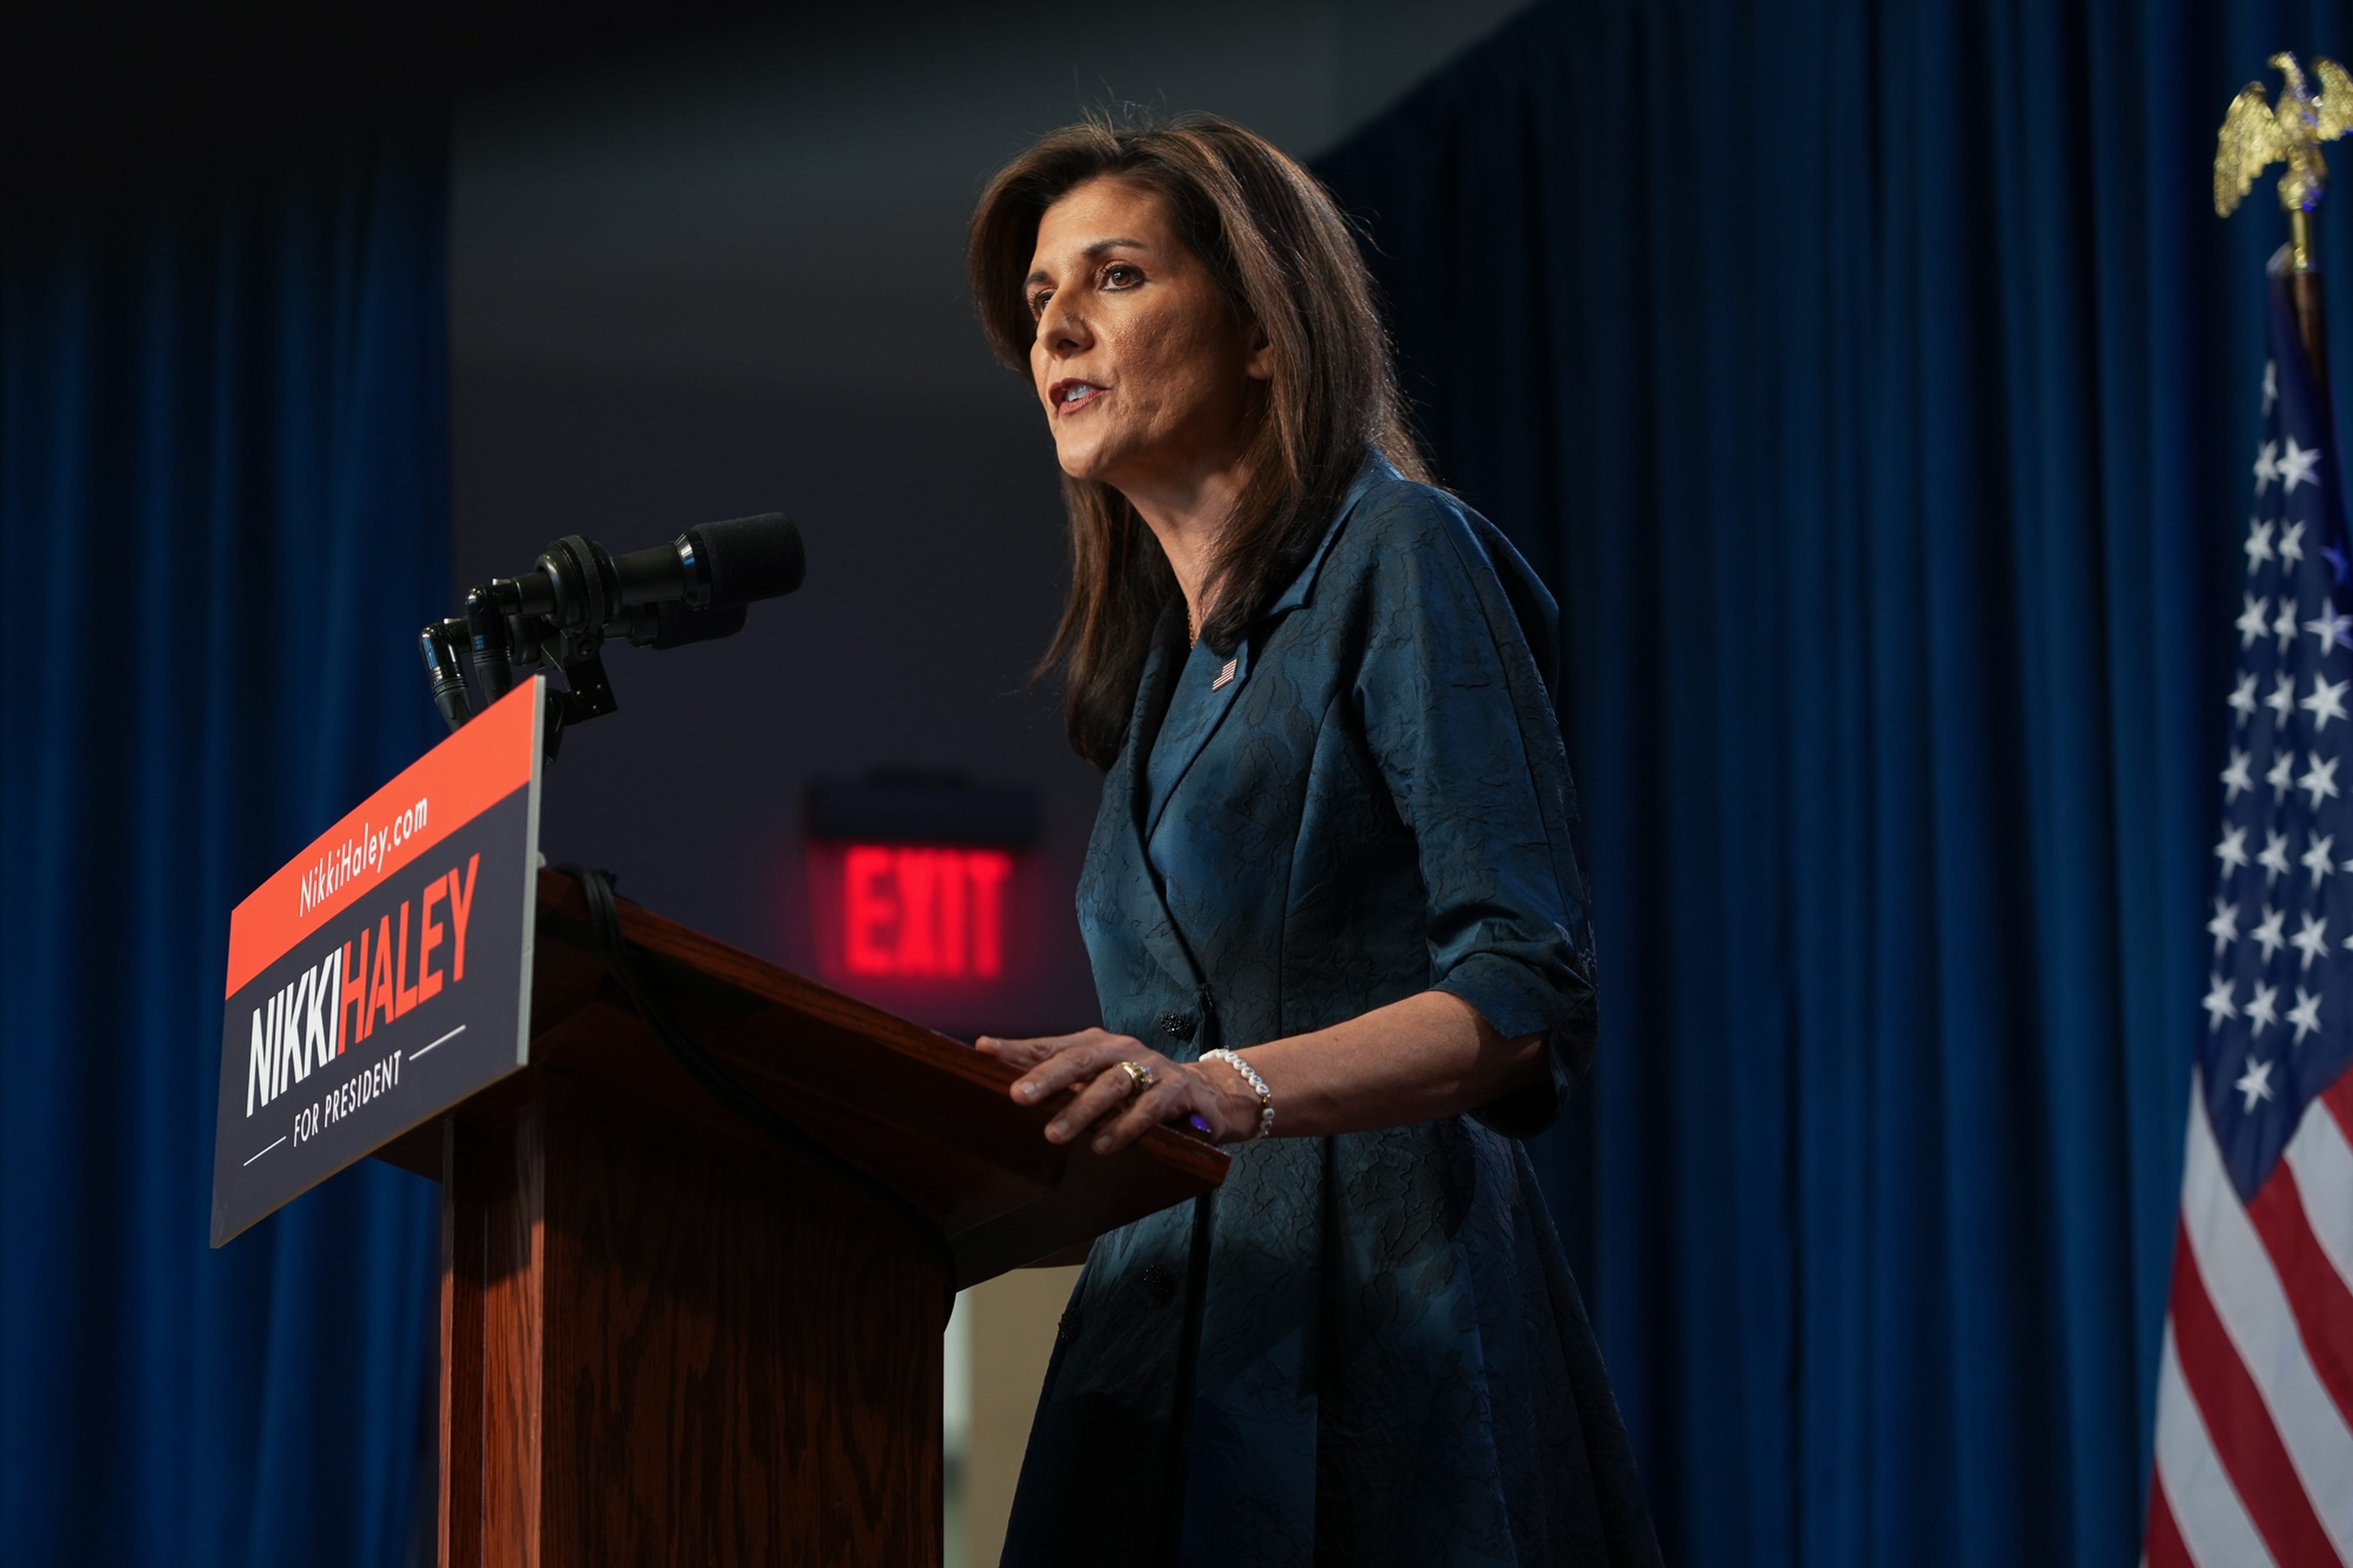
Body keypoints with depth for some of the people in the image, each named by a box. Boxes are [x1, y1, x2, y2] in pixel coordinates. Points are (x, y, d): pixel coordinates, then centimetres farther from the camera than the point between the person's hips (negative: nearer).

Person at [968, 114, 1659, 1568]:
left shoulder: (1401, 555, -3)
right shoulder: (1158, 663, 20)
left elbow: (1533, 996, -13)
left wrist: (1234, 1087, -27)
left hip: (1381, 1329, -7)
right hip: (1171, 1330, 7)